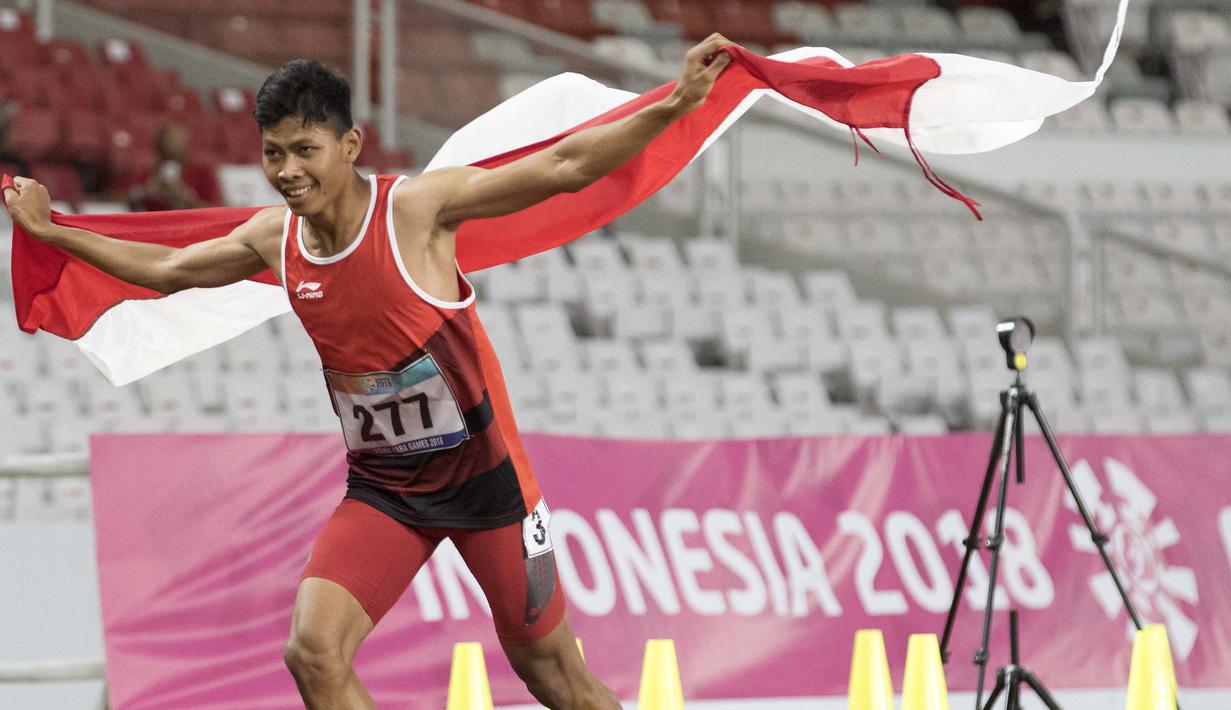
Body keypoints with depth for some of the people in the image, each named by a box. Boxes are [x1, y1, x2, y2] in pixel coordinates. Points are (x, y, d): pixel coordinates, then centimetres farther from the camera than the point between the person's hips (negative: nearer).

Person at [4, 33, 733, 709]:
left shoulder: (415, 208, -19)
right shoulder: (273, 238, -3)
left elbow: (562, 167, -23)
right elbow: (169, 269, 16)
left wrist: (675, 105, -33)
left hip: (481, 473, -4)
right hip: (381, 490, 4)